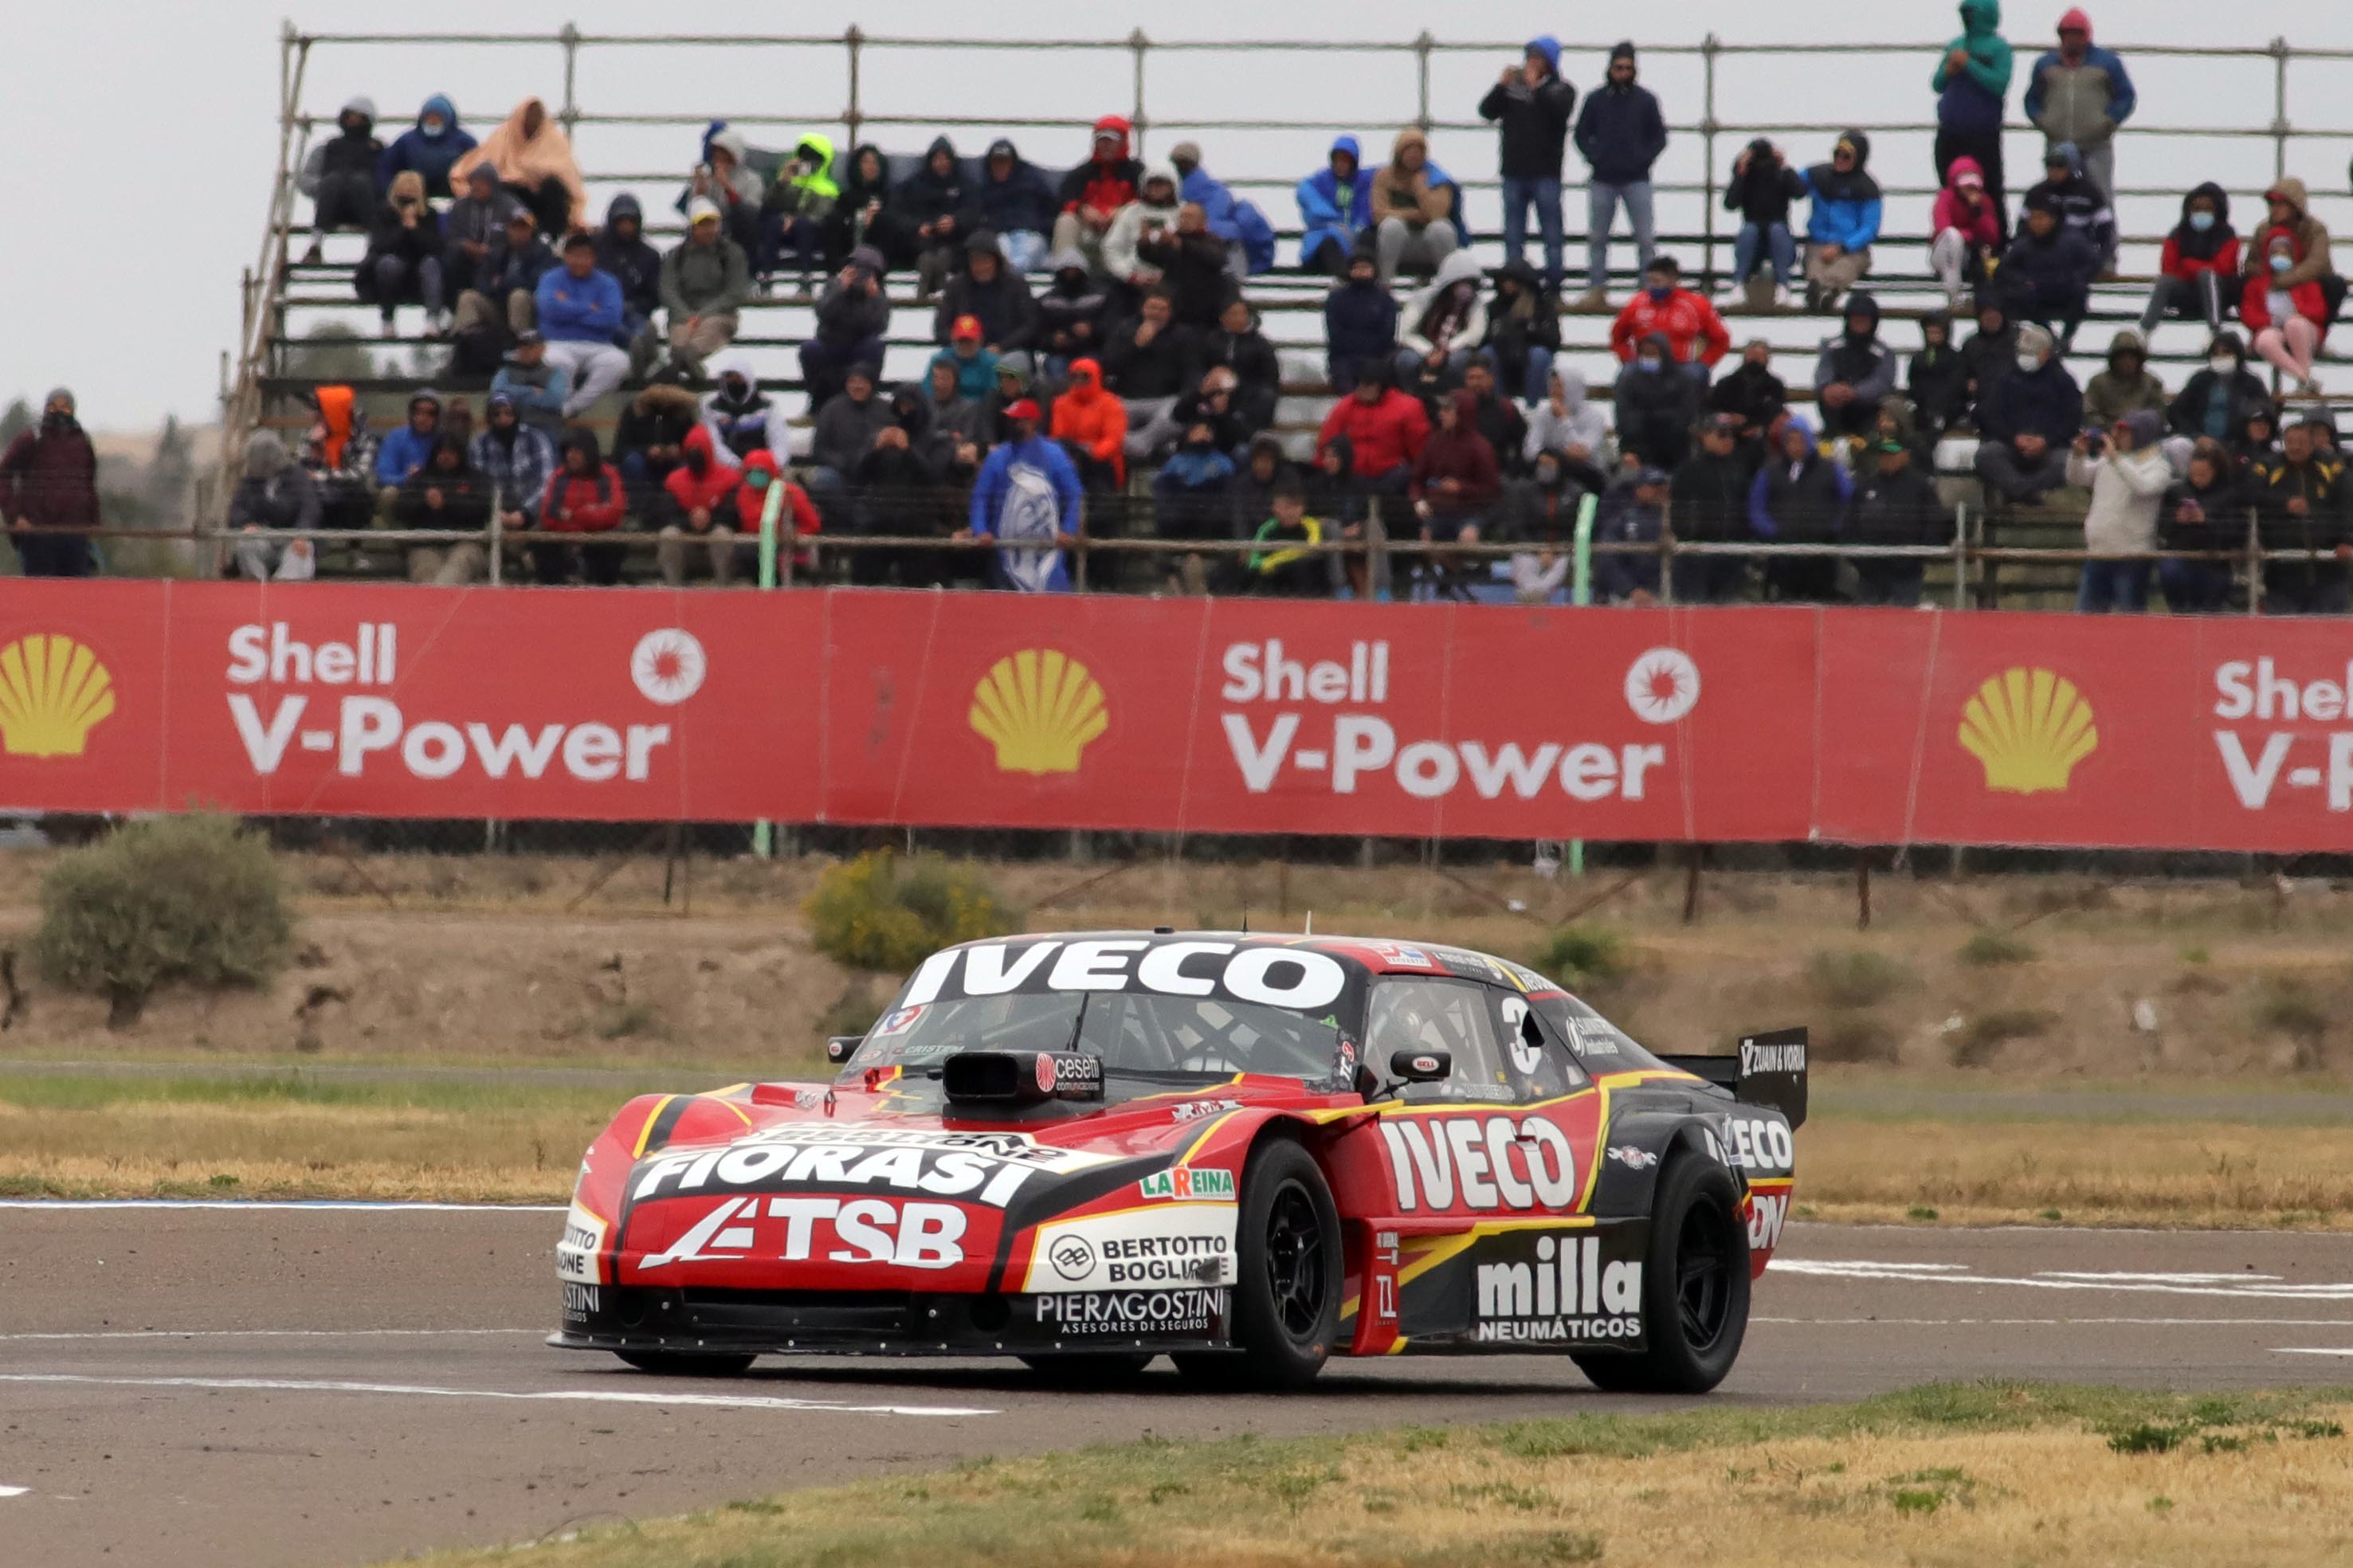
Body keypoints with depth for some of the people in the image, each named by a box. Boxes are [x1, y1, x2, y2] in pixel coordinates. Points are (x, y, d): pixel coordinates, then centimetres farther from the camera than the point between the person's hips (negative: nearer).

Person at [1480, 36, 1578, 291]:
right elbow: (1487, 111, 4)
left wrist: (1536, 86, -15)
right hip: (1514, 173, 3)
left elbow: (1560, 112, -15)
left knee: (1551, 236, -2)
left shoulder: (1561, 90, 4)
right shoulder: (1513, 87, 11)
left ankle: (1553, 287, 1)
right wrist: (1501, 85, -9)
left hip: (1546, 172, -3)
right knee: (1513, 237, 5)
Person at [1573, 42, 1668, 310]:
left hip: (1636, 180, -1)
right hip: (1602, 181, 1)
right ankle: (1596, 290, 10)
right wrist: (1593, 157, -5)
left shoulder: (1645, 100, 3)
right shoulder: (1596, 99, 5)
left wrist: (1644, 159, -6)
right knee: (1597, 238, 4)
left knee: (1644, 238, -4)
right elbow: (1582, 134, 10)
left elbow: (1659, 137, 7)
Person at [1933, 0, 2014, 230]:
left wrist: (1968, 64, -14)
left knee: (1989, 192, -8)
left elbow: (1999, 84, -15)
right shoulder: (1955, 45, 14)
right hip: (1950, 134, 6)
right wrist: (1948, 70, -4)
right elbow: (1937, 84, 18)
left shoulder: (1998, 48, -3)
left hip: (1983, 134, -6)